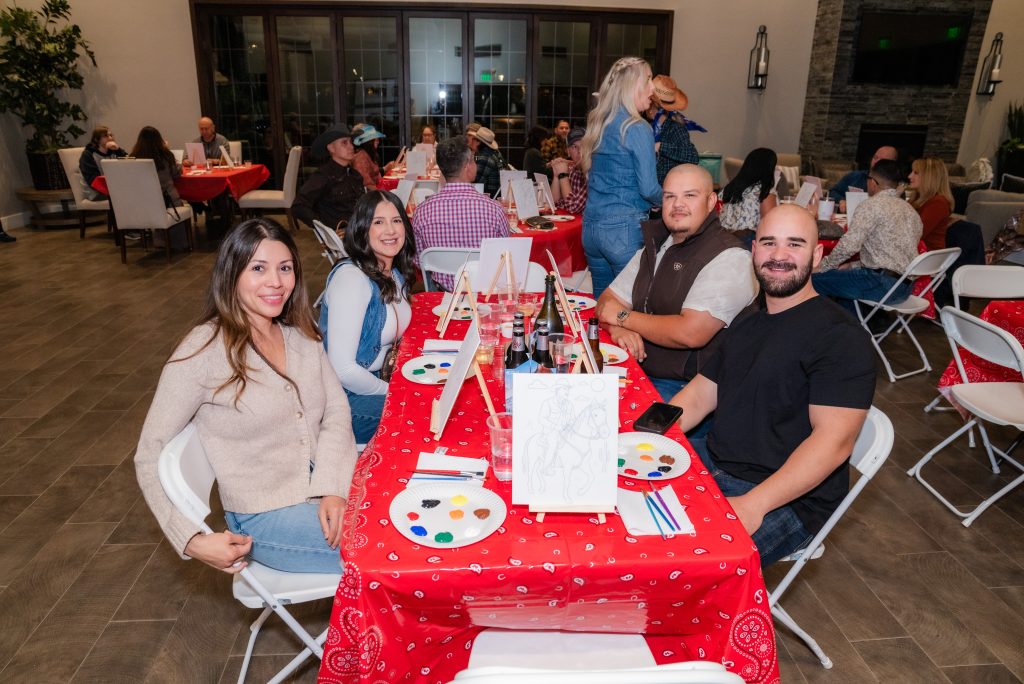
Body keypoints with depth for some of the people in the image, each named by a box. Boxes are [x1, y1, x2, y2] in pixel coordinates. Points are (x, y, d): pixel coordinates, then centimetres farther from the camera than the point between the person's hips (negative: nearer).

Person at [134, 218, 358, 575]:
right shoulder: (204, 352, -14)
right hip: (265, 518, -5)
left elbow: (336, 412, 0)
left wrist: (332, 488, -17)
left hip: (324, 490, 6)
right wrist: (193, 540, -19)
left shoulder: (301, 335, 4)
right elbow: (150, 456, -9)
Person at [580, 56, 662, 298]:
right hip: (624, 228, -8)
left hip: (591, 225, 8)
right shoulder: (637, 128, -12)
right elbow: (649, 188, -15)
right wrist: (665, 202, 6)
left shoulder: (598, 124, 11)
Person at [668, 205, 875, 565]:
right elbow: (699, 393, 14)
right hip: (712, 466, 8)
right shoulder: (745, 325, 14)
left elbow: (834, 441, -20)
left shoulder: (841, 338, -12)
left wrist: (753, 505, -28)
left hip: (787, 501, -7)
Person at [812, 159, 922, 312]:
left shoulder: (872, 205, -9)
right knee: (845, 275, 30)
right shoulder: (910, 210, 18)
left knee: (816, 278, -6)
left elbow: (849, 245, -19)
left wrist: (823, 265, -4)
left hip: (882, 284, -9)